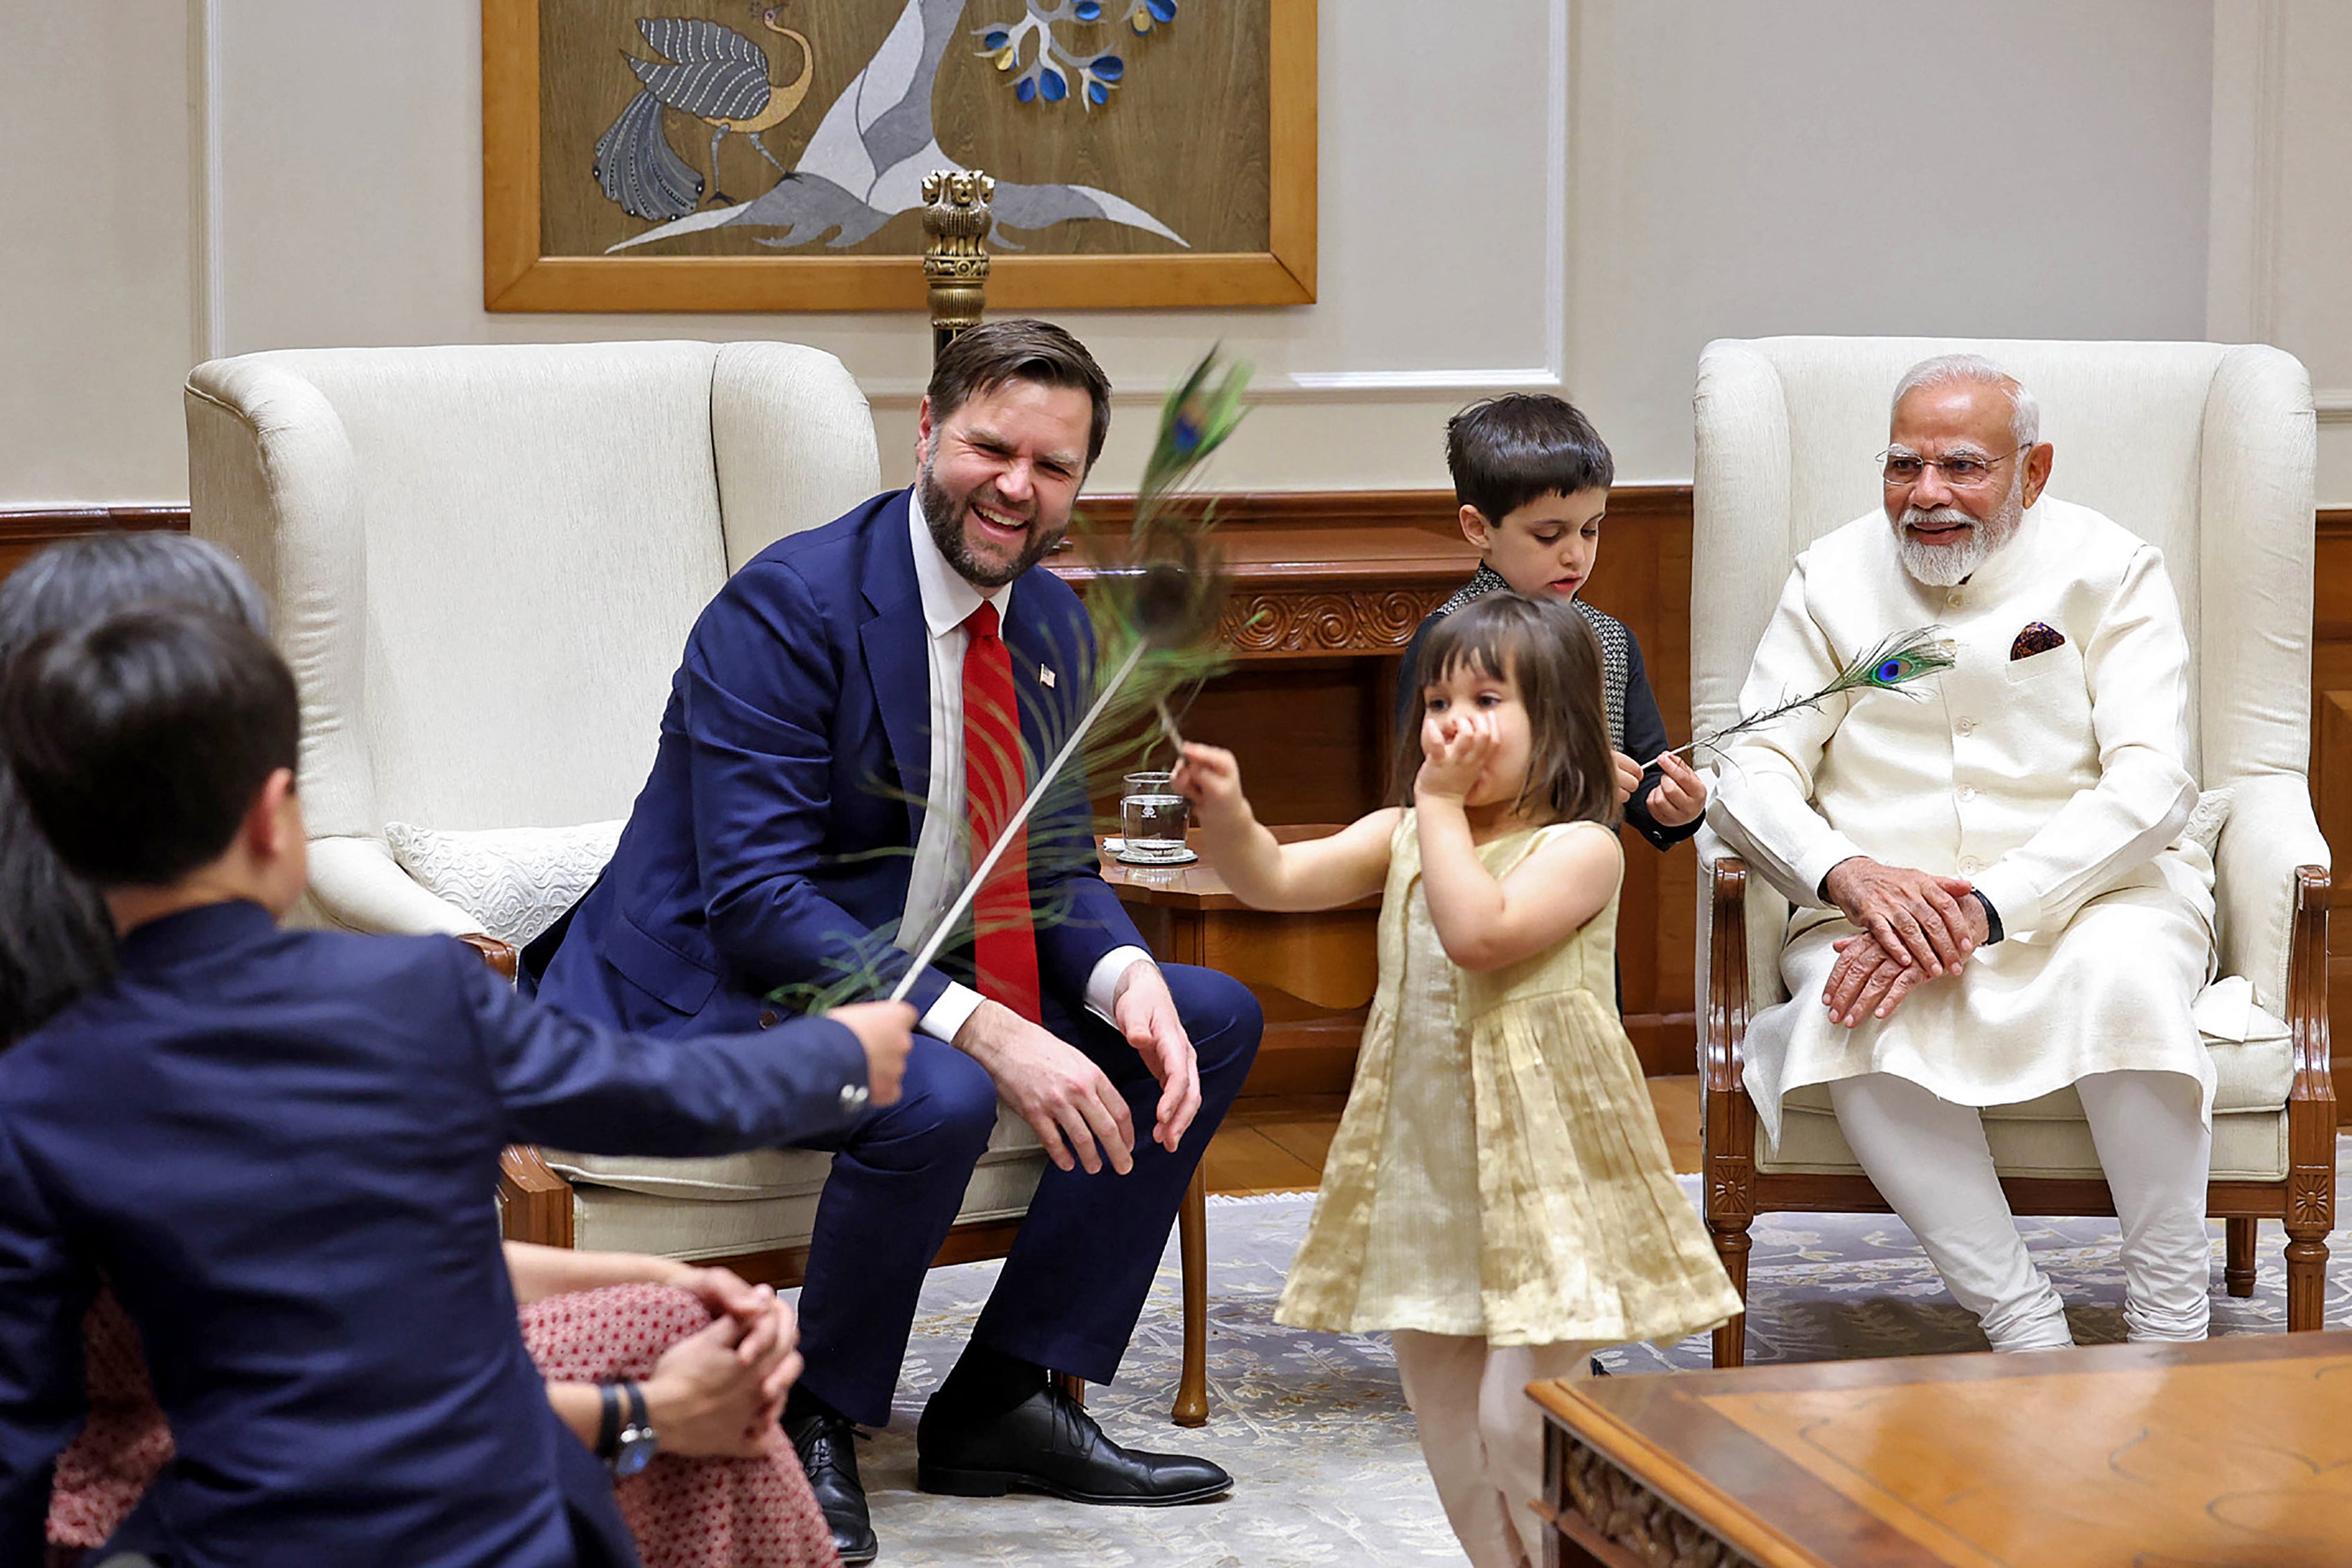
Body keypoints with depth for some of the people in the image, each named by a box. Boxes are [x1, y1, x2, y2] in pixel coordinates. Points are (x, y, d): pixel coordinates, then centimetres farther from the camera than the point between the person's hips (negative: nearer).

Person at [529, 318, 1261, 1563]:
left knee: (1213, 1020, 2)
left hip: (913, 972, 9)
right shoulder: (787, 606, -20)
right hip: (721, 986, -9)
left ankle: (1003, 1402, 3)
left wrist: (1126, 980, -16)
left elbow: (1056, 868, 10)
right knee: (935, 1099, -36)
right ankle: (808, 1425, -10)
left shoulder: (1052, 625, 5)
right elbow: (755, 898, -27)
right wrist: (985, 1033, -36)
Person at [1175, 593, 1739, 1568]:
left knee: (1521, 1415, -10)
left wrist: (1442, 803, -16)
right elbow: (1278, 880, -3)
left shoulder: (1580, 848, -10)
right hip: (1425, 1159, 6)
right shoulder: (1400, 837, 8)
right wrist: (1226, 817, -23)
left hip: (1538, 1166, -6)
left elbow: (1479, 932, -25)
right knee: (1443, 1410, 13)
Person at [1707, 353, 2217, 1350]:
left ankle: (2170, 1332, -26)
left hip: (2090, 891, -1)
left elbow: (2148, 784, -11)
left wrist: (1984, 910, -25)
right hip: (1876, 912, 1)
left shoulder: (2110, 572, 2)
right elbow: (1750, 779, 2)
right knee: (1858, 1009, -34)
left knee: (2121, 969, -36)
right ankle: (2022, 1326, -29)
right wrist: (1855, 877, -21)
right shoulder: (1833, 579, 10)